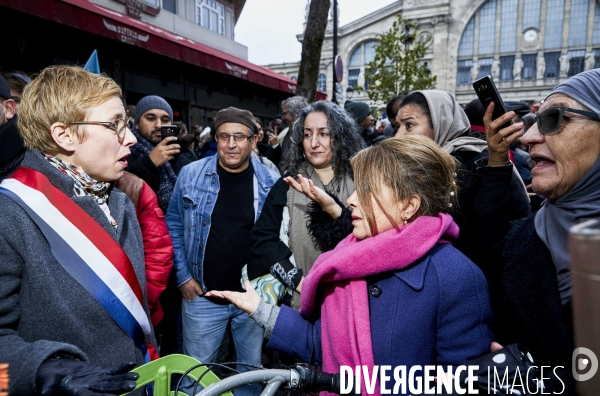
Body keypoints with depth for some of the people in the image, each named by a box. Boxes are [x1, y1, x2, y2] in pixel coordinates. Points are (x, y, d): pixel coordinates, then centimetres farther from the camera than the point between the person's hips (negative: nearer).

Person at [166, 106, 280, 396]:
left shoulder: (271, 182, -6)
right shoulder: (191, 174, -5)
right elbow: (173, 226, 2)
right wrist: (183, 275, -3)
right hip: (202, 296, 0)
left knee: (252, 369, 19)